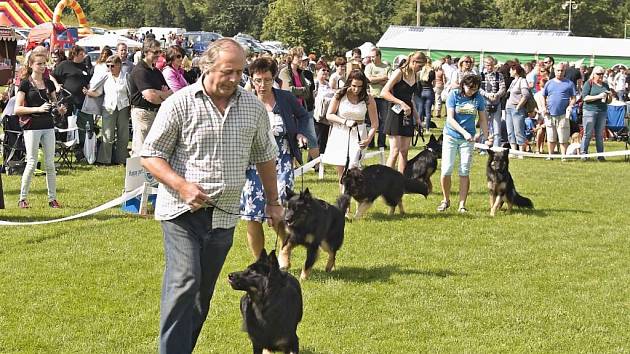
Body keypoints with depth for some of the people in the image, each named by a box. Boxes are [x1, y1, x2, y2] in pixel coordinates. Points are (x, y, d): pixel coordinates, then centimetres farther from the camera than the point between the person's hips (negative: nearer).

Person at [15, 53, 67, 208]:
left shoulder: (49, 83, 11)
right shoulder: (25, 83, -4)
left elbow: (54, 102, 20)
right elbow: (17, 109, -9)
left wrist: (61, 109, -3)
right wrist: (38, 109, -19)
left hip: (48, 126, 5)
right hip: (32, 127, -5)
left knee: (50, 163, 5)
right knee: (31, 163, -5)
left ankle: (52, 198, 11)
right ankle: (22, 198, 5)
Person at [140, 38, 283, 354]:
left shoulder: (254, 107, 5)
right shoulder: (180, 103, -8)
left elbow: (264, 156, 19)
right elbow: (150, 155, -5)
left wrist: (272, 202, 19)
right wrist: (183, 186, -19)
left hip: (224, 215, 5)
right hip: (182, 210, -4)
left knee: (203, 292, 10)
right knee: (184, 282, -18)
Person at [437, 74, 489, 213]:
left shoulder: (479, 98, -1)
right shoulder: (453, 95, -8)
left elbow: (483, 120, 8)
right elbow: (450, 118, -13)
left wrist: (486, 138, 5)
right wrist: (464, 132, -21)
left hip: (468, 139, 2)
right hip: (451, 136, -1)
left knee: (464, 172, -1)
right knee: (446, 170, -5)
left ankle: (462, 205, 3)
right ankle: (446, 200, 16)